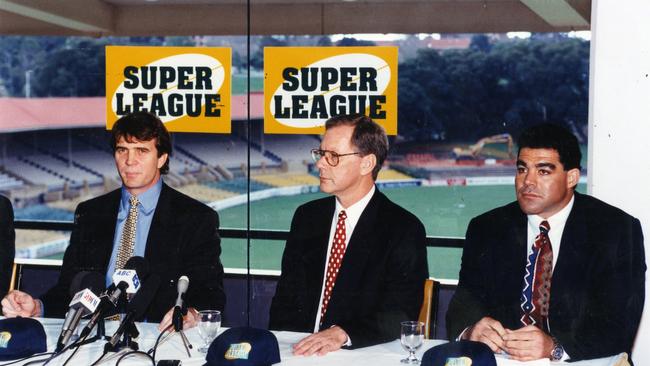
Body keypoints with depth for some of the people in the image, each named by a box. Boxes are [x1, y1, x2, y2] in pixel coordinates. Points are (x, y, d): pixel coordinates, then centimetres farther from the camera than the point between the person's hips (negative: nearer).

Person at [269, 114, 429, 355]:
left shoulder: (404, 230, -6)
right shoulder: (307, 216, 10)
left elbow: (400, 314, -14)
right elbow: (286, 296, 11)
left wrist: (342, 334, -28)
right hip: (298, 349, 2)